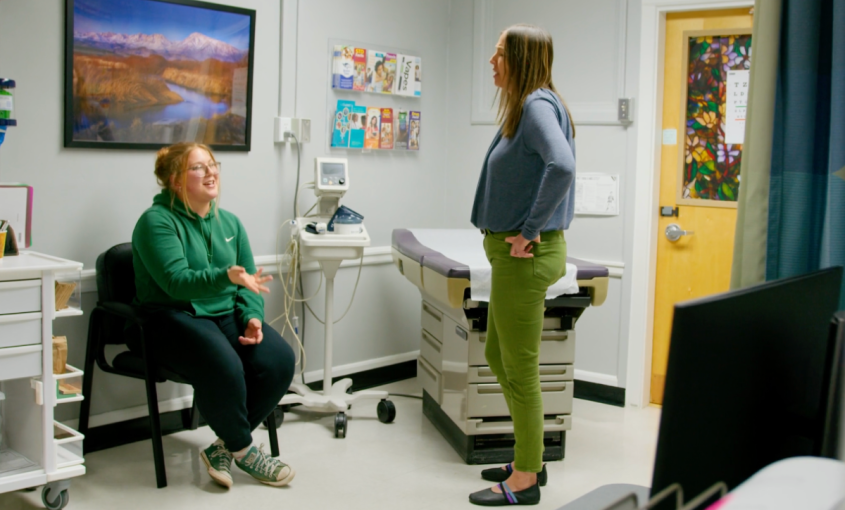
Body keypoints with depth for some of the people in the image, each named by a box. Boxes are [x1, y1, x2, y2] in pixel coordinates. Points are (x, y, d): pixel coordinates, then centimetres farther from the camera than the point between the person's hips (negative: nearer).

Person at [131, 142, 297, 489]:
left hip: (225, 314, 6)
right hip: (174, 318, -6)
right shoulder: (157, 221, -7)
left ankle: (225, 447, -3)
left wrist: (252, 316, -8)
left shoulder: (229, 222, 13)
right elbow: (177, 282, -20)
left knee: (279, 359, -21)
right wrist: (227, 277, -37)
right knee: (224, 368, -35)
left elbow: (248, 280, 13)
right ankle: (243, 449, -7)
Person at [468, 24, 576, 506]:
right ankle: (530, 459, 32)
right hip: (513, 254, 10)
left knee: (520, 368, 0)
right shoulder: (523, 107, 15)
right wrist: (523, 230, 13)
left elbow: (562, 166, -33)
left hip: (526, 256, -10)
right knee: (498, 355, 19)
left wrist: (530, 230, -25)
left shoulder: (538, 105, -16)